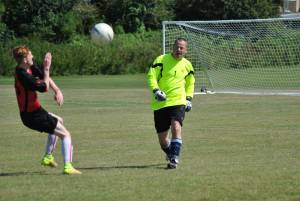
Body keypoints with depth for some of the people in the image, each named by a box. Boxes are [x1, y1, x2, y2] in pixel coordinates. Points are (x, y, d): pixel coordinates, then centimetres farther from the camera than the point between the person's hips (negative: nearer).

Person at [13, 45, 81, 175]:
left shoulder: (30, 68, 0)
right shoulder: (23, 76, -28)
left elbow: (46, 78, 4)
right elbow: (44, 87, -23)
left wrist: (57, 91, -11)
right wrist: (46, 69, -19)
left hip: (35, 112, 10)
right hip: (33, 116, -10)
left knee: (58, 121, 34)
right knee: (65, 134, -6)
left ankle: (48, 157, 33)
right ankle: (67, 166, -16)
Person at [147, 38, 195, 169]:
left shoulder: (187, 65, 8)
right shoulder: (161, 60, -2)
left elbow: (190, 83, 25)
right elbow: (151, 76, -6)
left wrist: (189, 98, 14)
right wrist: (156, 90, -22)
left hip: (178, 102, 0)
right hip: (160, 103, 0)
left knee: (176, 126, -26)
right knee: (162, 137, 4)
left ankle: (174, 158, -25)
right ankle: (170, 155, 34)